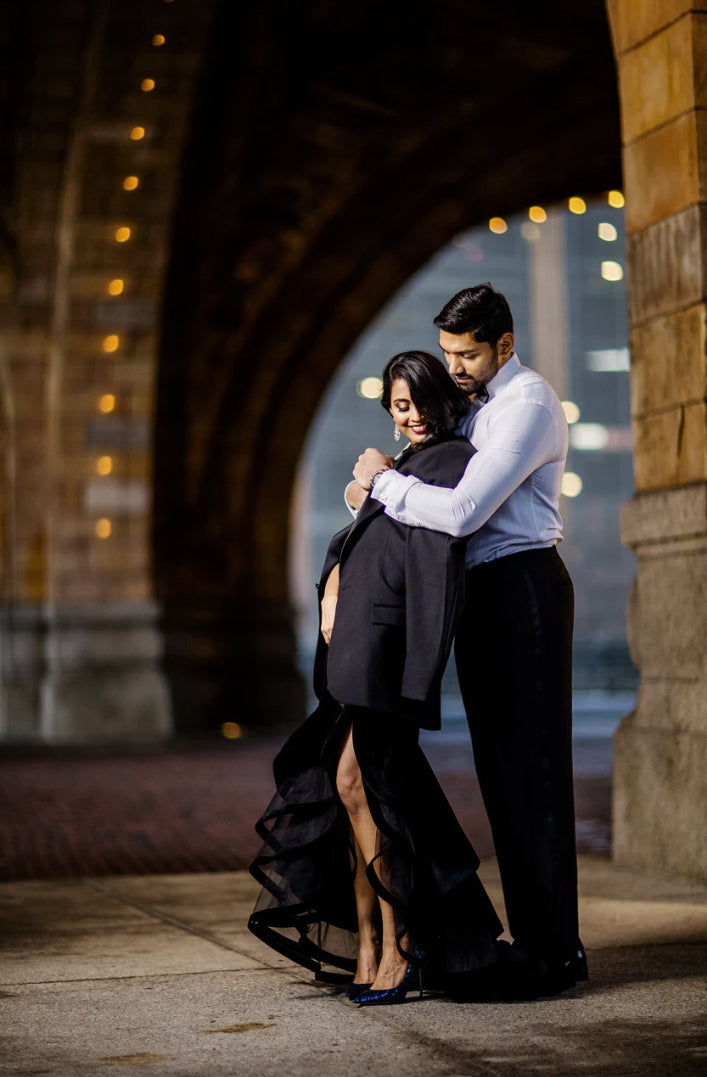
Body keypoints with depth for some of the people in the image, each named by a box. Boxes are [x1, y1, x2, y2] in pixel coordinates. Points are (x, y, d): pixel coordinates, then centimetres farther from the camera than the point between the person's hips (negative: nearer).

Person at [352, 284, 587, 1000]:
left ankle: (556, 951, -7)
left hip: (523, 589, -9)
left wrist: (384, 482, -9)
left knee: (532, 768, -10)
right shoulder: (477, 405, 18)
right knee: (499, 770, 9)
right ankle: (529, 939, 14)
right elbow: (445, 485, 28)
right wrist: (379, 484, 7)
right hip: (480, 593, 9)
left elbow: (462, 512, -23)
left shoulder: (528, 405, -13)